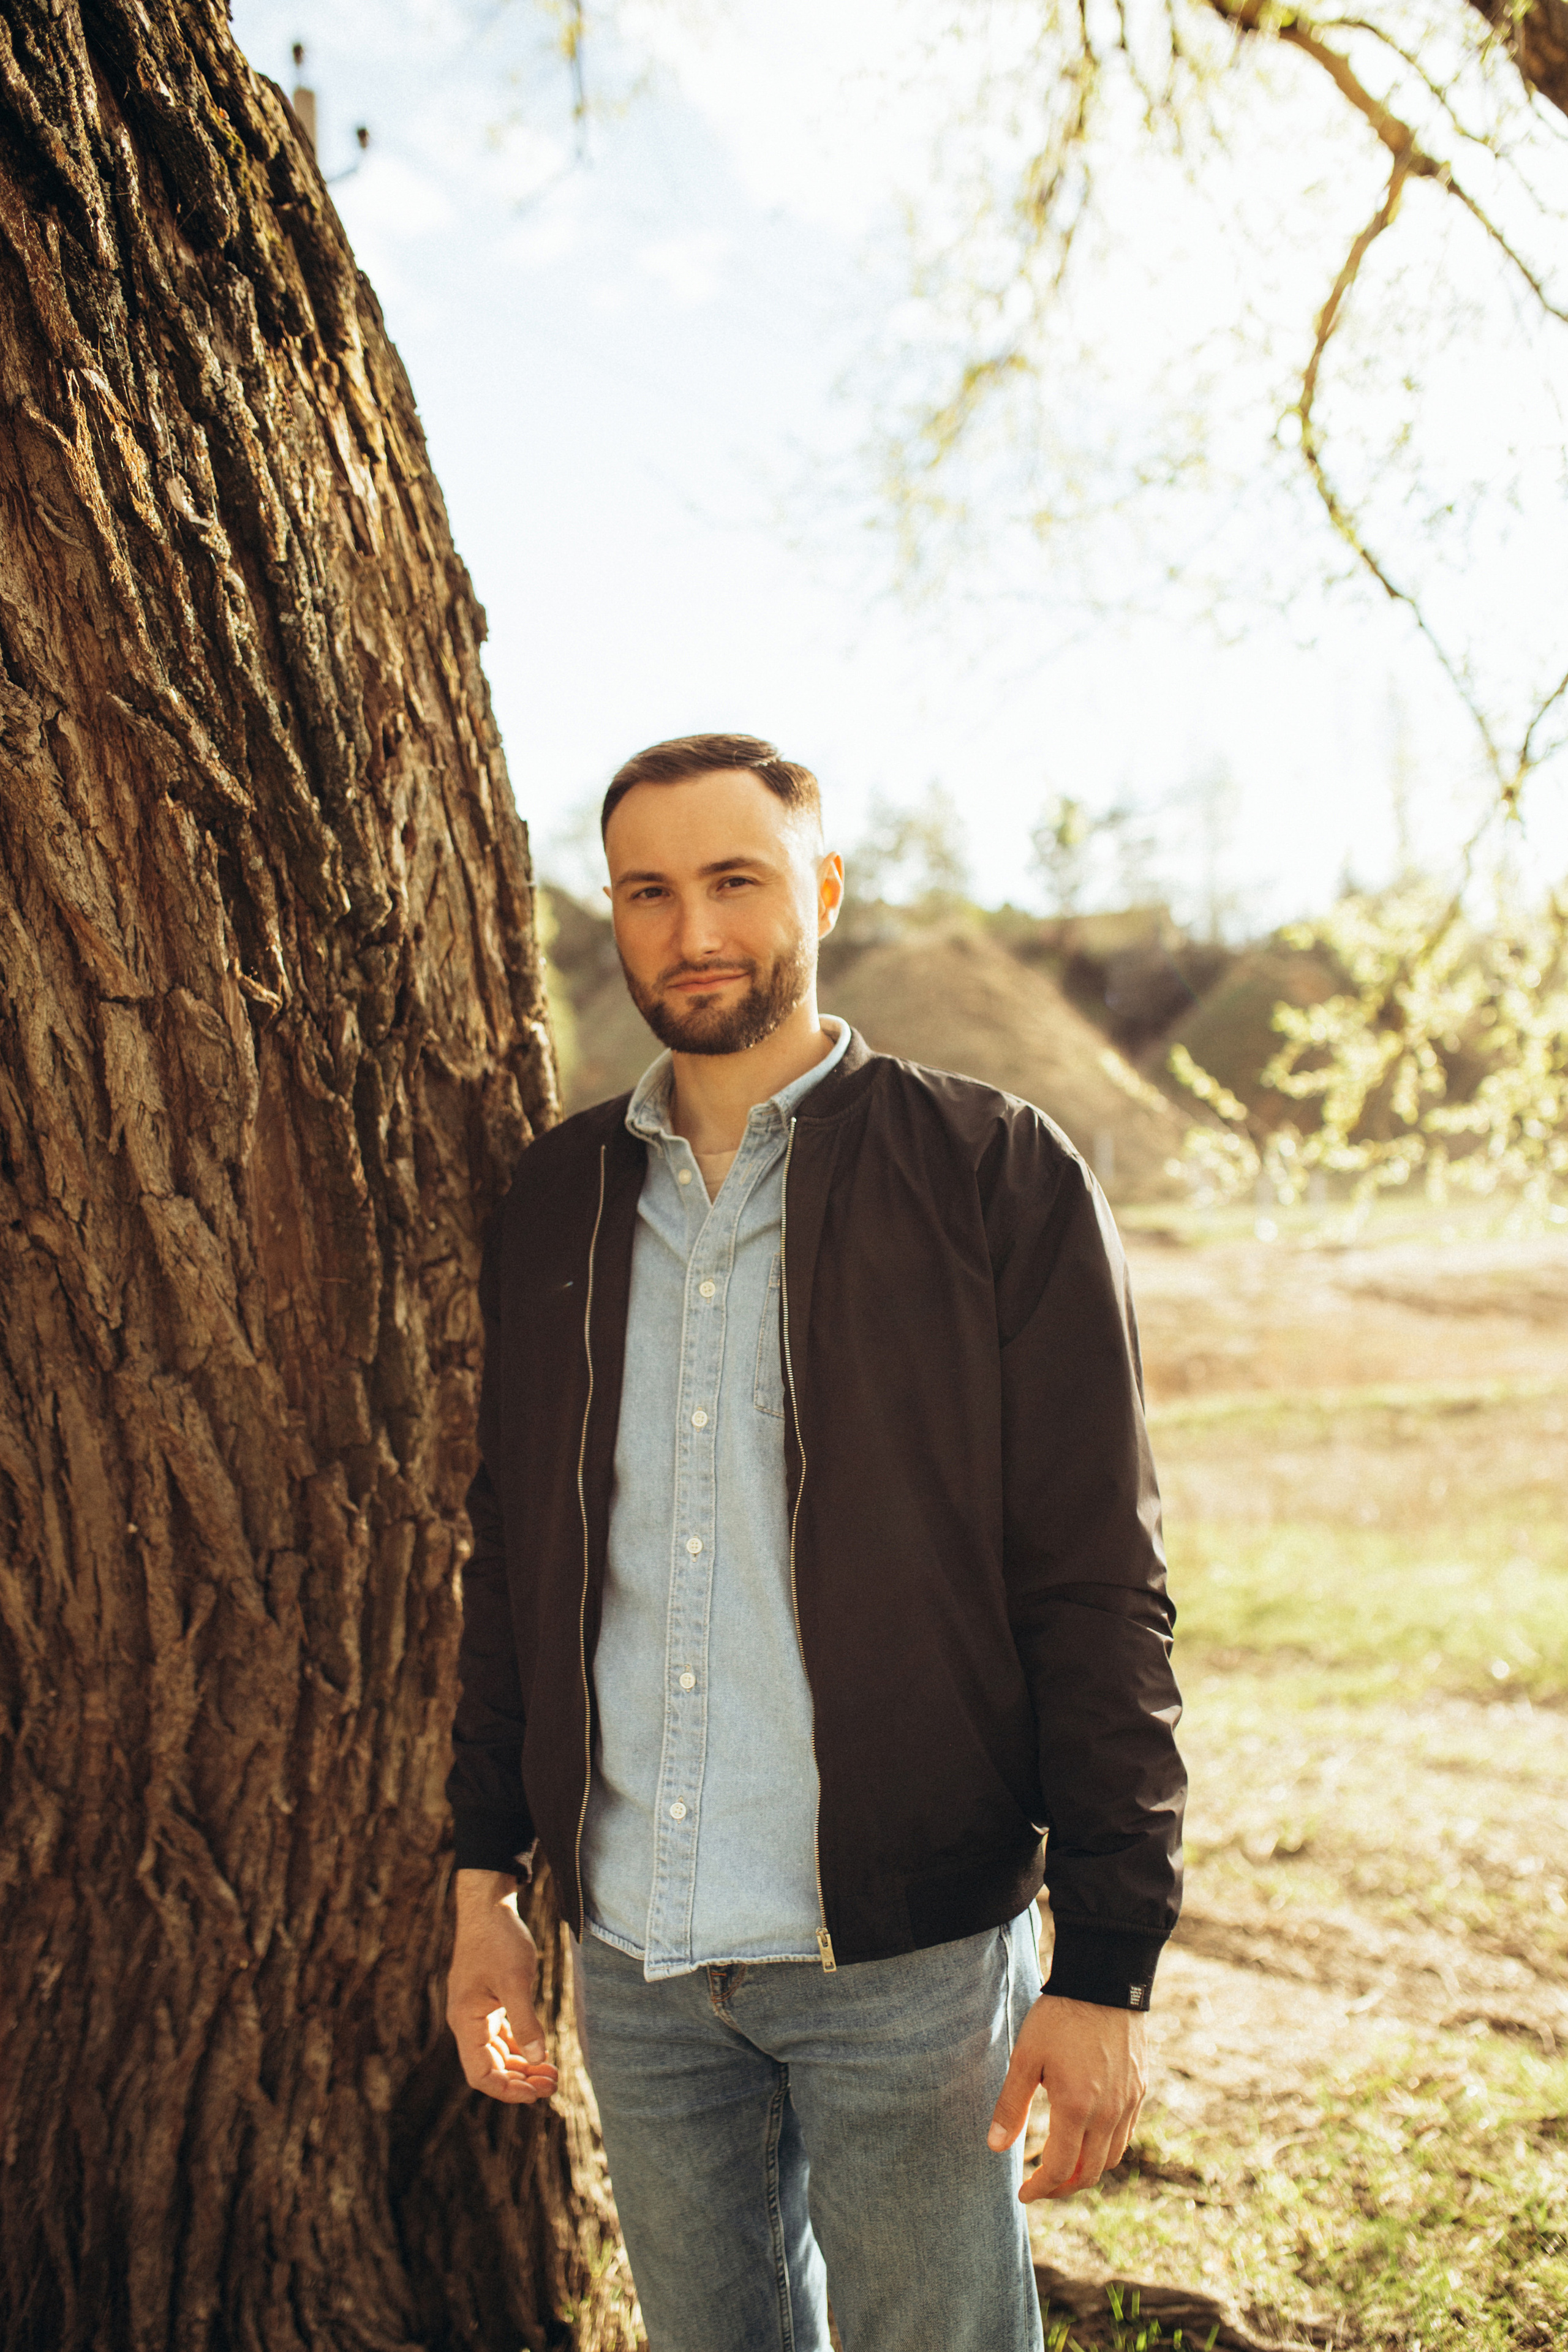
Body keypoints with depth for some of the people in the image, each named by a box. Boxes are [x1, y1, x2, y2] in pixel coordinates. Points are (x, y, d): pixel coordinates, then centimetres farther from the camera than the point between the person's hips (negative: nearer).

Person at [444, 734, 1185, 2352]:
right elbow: (506, 1565, 13)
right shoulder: (550, 1208, 6)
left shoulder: (1000, 1181, -7)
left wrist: (1106, 1968, -11)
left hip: (909, 1959, -4)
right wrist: (484, 1880, 11)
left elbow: (1098, 1594, -9)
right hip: (633, 1960, 4)